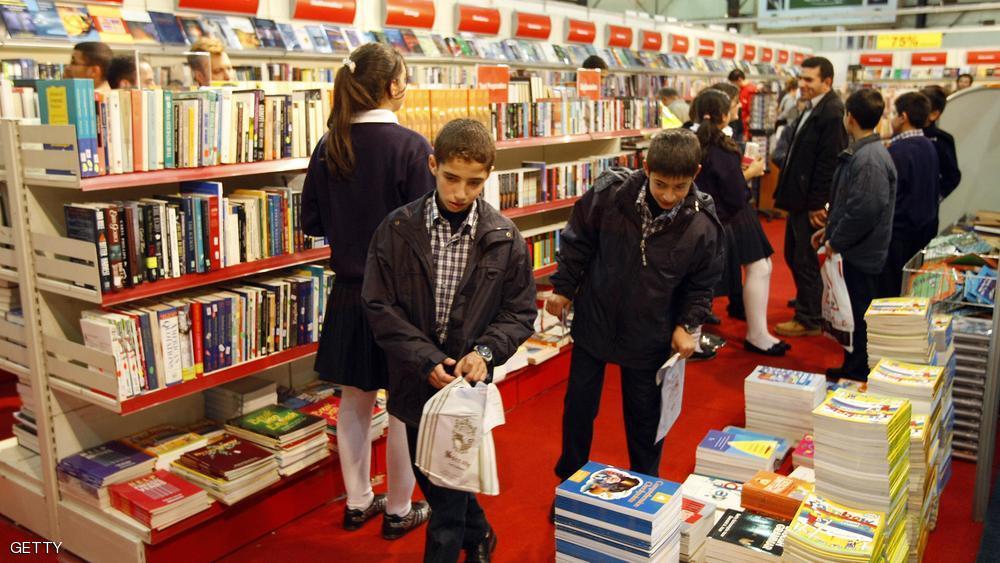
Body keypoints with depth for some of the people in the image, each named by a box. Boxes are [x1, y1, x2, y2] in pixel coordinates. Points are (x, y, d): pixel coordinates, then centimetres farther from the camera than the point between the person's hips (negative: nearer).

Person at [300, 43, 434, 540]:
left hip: (349, 293, 6)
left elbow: (312, 222, 6)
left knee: (355, 401, 17)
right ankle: (399, 511, 23)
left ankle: (358, 502, 32)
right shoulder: (410, 146, -17)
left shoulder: (328, 146, 0)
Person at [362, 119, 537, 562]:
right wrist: (427, 360, -17)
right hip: (416, 380, 3)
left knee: (448, 496, 2)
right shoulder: (397, 229, -8)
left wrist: (485, 351, -19)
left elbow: (520, 312, -1)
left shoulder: (504, 238, -7)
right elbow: (380, 306, -8)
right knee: (431, 481, 22)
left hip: (467, 383, -2)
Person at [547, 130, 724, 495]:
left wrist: (688, 324, -9)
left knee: (644, 414, 14)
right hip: (594, 321, 1)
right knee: (579, 405, 13)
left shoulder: (703, 224, -17)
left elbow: (702, 283, 0)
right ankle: (569, 480, 35)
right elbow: (577, 240, -2)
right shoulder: (609, 193, -19)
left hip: (650, 336, 0)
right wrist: (563, 288, 2)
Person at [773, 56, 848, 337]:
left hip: (812, 202, -9)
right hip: (799, 198, 9)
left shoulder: (832, 112, -18)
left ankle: (809, 320, 15)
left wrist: (816, 204, -21)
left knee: (805, 260, 2)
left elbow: (829, 162, -21)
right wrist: (783, 192, 14)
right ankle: (807, 299, 34)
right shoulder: (811, 109, 12)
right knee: (793, 255, 18)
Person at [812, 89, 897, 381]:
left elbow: (865, 210, -27)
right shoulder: (861, 152, 10)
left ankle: (858, 373, 14)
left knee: (857, 315, 2)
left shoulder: (870, 160, -22)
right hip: (853, 250, 10)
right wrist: (830, 228, 17)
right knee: (851, 313, 18)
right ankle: (852, 367, 30)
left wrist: (836, 241, -17)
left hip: (861, 255, -10)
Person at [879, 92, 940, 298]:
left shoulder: (897, 150, -18)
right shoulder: (929, 147, 7)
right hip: (926, 228, 8)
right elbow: (936, 189, 15)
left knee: (890, 291, -1)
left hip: (899, 231, -8)